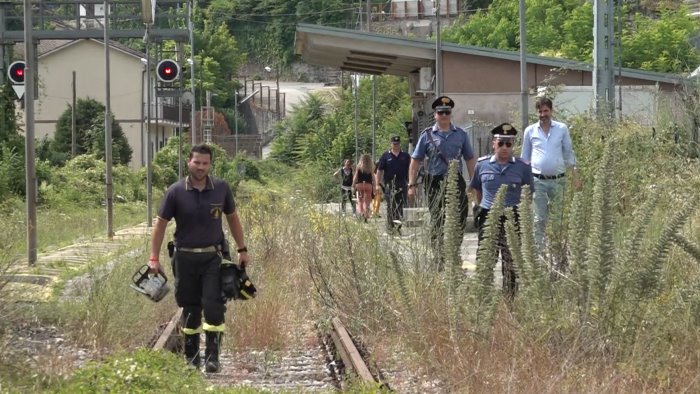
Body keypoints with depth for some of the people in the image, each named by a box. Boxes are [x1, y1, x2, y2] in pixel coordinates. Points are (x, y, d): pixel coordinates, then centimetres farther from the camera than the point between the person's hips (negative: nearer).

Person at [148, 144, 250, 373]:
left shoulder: (221, 189, 0)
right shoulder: (176, 192, -5)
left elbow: (232, 218, 13)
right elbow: (161, 224, 1)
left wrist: (242, 250, 13)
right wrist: (154, 257, -3)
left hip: (213, 257, 0)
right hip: (185, 257, 0)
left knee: (214, 306, -10)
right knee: (190, 308, 7)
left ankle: (212, 356, -7)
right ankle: (191, 356, 20)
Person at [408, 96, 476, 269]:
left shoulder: (460, 134, 10)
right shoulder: (427, 135, 4)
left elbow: (470, 159, 14)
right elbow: (415, 161, 4)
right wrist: (412, 185, -2)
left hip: (456, 181, 2)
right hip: (435, 182, -2)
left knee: (460, 219, -1)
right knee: (437, 221, 2)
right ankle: (440, 259, 7)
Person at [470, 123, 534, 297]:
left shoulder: (522, 167, 0)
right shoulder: (482, 165, 5)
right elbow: (477, 189, 19)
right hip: (488, 218, 2)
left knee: (511, 263, -2)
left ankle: (510, 298, 5)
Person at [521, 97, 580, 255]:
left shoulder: (562, 129, 5)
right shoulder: (530, 131, 5)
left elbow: (569, 153, 10)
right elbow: (525, 158, 12)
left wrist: (575, 176, 5)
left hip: (558, 180, 1)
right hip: (538, 181, -1)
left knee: (558, 218, 5)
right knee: (539, 219, -2)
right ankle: (539, 250, 0)